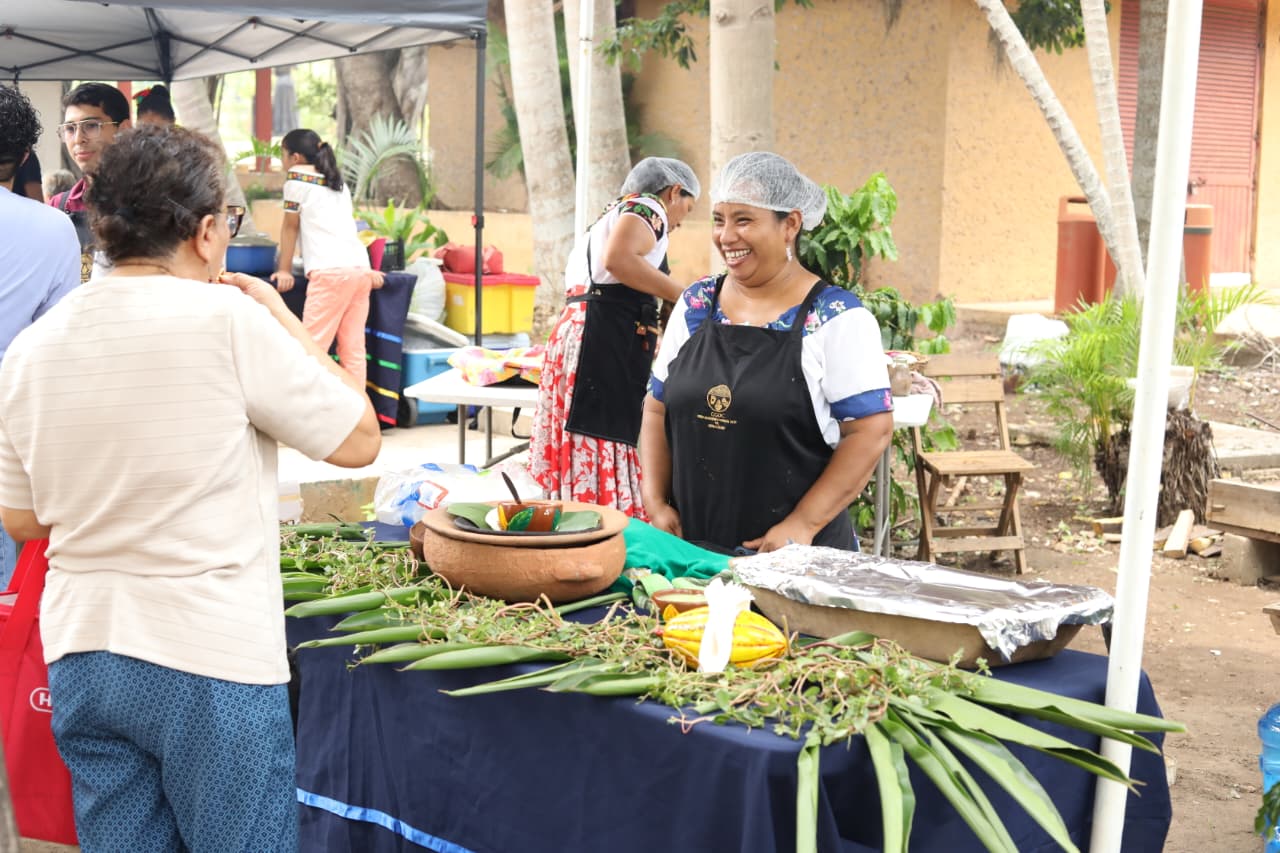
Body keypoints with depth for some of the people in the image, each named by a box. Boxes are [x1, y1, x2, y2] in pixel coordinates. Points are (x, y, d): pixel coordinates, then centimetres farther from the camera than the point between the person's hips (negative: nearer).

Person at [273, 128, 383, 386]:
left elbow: (290, 227, 10)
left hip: (330, 272, -7)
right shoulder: (338, 181, 25)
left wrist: (285, 270, 16)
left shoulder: (297, 175, 5)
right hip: (360, 269, 7)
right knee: (353, 349, 5)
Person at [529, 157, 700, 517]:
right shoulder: (648, 207, 1)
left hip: (576, 327, 9)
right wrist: (682, 295, -13)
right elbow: (617, 258, -19)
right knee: (609, 437, -13)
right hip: (608, 334, -9)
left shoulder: (614, 212, 31)